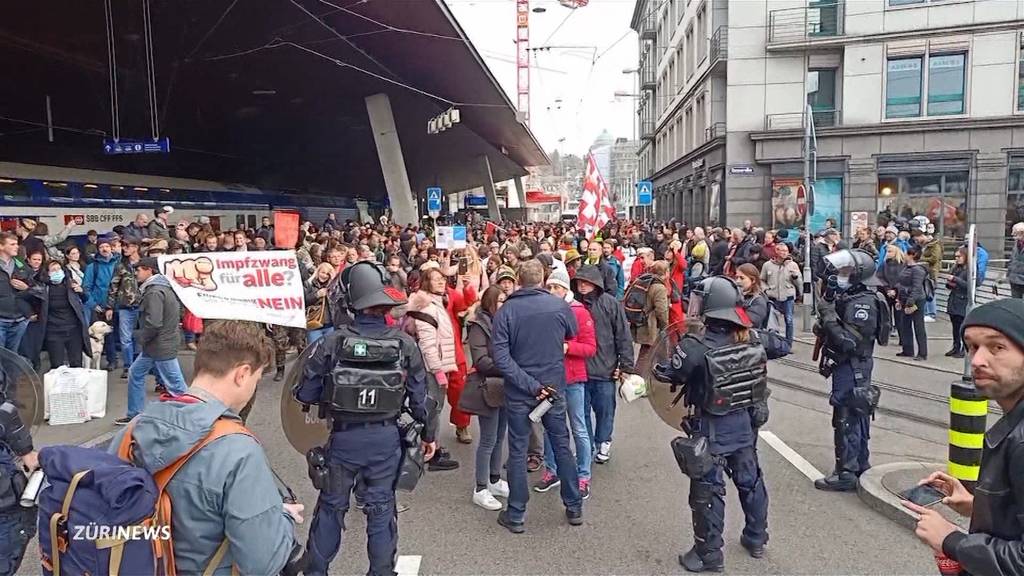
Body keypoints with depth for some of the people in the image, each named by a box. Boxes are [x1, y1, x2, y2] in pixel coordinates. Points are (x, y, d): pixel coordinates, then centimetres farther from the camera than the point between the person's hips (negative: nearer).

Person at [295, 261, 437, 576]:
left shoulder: (332, 341, -15)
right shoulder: (404, 343, -10)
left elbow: (305, 393, -8)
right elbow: (419, 396, -3)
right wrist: (429, 433, 11)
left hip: (343, 436, 0)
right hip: (386, 437, 1)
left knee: (331, 505, 17)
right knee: (381, 506, 14)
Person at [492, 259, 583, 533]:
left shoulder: (506, 310, -11)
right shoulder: (560, 305, -8)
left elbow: (501, 357, -17)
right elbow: (573, 334, 12)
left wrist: (531, 385, -16)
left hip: (519, 392, -1)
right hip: (554, 387, 2)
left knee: (517, 451, 9)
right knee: (562, 446, 16)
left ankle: (516, 515, 17)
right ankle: (574, 508, 26)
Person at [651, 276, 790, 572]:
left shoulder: (697, 348, -27)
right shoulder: (754, 339, -9)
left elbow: (666, 374, -17)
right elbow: (783, 346, 10)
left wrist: (657, 368, 4)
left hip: (712, 429, -6)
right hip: (746, 423, 6)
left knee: (708, 490, 8)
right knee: (750, 480, 23)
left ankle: (709, 554, 20)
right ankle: (756, 539, 41)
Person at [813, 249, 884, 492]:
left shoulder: (863, 303, -19)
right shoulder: (846, 298, 7)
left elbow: (850, 342, -26)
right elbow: (827, 332, 13)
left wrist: (829, 316, -25)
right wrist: (825, 319, -5)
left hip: (853, 368, -9)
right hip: (845, 366, 9)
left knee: (846, 420, -5)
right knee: (857, 418, 18)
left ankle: (845, 474, 3)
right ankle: (860, 466, 31)